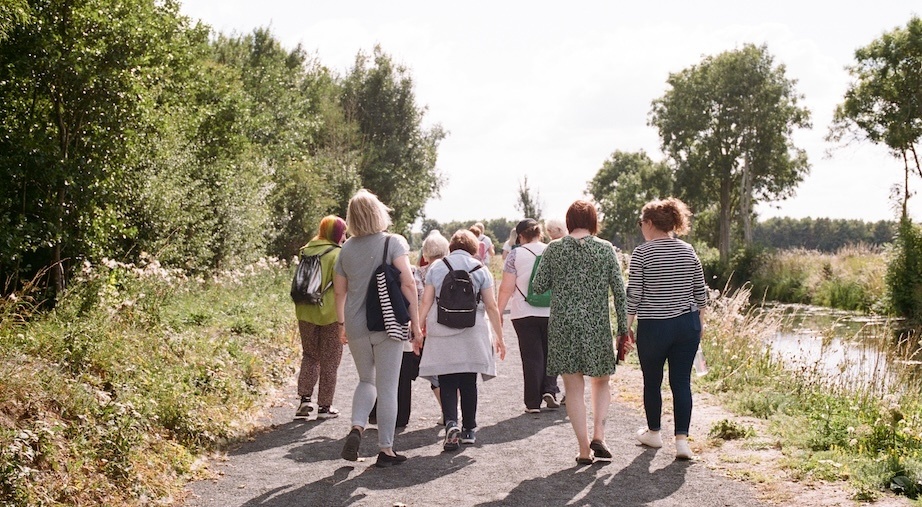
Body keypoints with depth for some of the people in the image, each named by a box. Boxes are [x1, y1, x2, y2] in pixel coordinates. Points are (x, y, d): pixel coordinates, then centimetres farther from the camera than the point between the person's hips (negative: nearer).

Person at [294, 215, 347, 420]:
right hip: (330, 313, -5)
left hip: (306, 312, 5)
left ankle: (305, 399, 5)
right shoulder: (338, 255, -12)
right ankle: (325, 406, 12)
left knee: (310, 355, 18)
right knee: (329, 360, 7)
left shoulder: (307, 251, 5)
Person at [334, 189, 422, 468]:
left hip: (356, 327, 4)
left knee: (366, 381, 21)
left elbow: (340, 291, 12)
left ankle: (357, 427, -2)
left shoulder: (347, 249, 5)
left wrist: (342, 324, 24)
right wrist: (415, 322, -7)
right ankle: (386, 449, 8)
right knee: (387, 388, 5)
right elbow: (408, 284, -14)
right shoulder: (394, 242, -7)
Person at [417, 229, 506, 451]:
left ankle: (451, 423, -18)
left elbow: (425, 302, 1)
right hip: (472, 333, 0)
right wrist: (499, 337, 8)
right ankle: (469, 429, 17)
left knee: (447, 383, 2)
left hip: (441, 334, 0)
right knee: (468, 382, 10)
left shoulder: (436, 267, 5)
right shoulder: (479, 269, 3)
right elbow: (491, 306, 2)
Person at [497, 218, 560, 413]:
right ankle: (549, 389, 2)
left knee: (532, 357, 3)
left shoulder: (516, 255, -4)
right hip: (551, 313, 2)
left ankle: (533, 402, 5)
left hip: (525, 314, -2)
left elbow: (506, 288, -7)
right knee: (550, 353, 17)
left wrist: (499, 312, 1)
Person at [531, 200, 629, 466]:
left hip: (563, 324, 0)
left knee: (574, 388, 7)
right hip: (597, 325, 0)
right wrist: (623, 328, 5)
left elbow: (539, 286, 1)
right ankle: (598, 434, 1)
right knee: (601, 382, 18)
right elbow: (619, 290, -2)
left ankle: (584, 449, 6)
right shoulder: (605, 249, -1)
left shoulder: (554, 249, -1)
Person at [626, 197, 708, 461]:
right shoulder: (688, 251, 4)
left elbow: (633, 295, -10)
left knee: (652, 381, 14)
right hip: (687, 325, 4)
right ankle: (682, 439, -2)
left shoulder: (642, 253, -9)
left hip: (653, 327, -4)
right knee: (682, 382, 5)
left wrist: (626, 329, -2)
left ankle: (653, 432, 29)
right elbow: (700, 293, 8)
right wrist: (698, 323, 20)